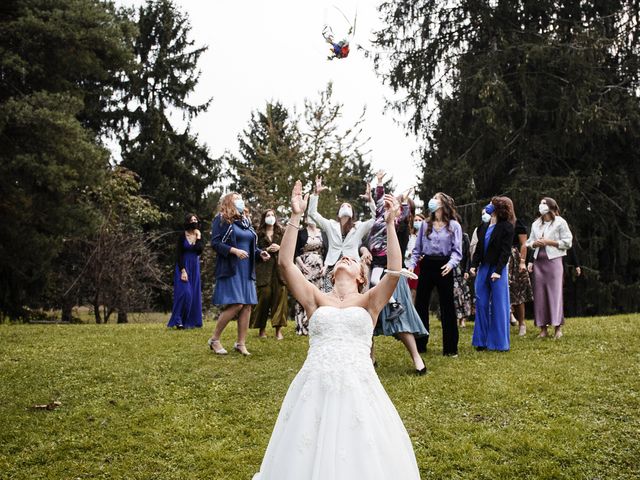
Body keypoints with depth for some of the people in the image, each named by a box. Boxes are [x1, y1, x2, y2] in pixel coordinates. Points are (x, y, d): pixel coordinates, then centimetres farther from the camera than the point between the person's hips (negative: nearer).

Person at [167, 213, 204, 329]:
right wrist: (183, 271, -17)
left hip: (194, 267, 5)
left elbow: (199, 251, -9)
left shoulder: (199, 235, 5)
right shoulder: (182, 236, -7)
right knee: (184, 293, -13)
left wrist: (198, 237, -12)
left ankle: (191, 322, 11)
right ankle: (178, 321, -8)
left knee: (194, 295, 4)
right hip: (183, 266, -5)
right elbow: (178, 255, -10)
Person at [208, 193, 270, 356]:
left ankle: (241, 343, 11)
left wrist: (260, 253, 3)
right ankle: (214, 340, -1)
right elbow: (215, 242, -11)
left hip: (246, 270, 7)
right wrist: (234, 250, -23)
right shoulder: (221, 219, -2)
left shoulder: (245, 221, 18)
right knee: (236, 304, -16)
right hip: (230, 269, -7)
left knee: (247, 305, 2)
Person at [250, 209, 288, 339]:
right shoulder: (259, 234, 8)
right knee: (264, 295, -7)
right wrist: (267, 250, -11)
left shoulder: (282, 232, 14)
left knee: (280, 296, -7)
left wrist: (279, 248, -7)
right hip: (264, 268, -1)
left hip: (280, 267, 2)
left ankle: (279, 330, -5)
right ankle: (262, 329, 5)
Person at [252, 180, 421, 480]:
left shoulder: (368, 302, 11)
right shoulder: (316, 299, 14)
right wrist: (296, 216, 1)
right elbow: (285, 263, 3)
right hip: (315, 388, 1)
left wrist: (390, 224, -6)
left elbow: (395, 270, -5)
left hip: (358, 388, -1)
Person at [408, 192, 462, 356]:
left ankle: (450, 348, 8)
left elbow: (457, 250, -5)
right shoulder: (425, 224, 10)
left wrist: (451, 264, -23)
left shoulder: (454, 225, 0)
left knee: (447, 307, 1)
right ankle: (419, 344, 15)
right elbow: (417, 248, 11)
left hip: (443, 267, -3)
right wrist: (411, 264, -2)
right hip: (426, 266, 4)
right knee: (420, 305, 5)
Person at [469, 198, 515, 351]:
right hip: (483, 269, 6)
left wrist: (498, 271, -18)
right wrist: (473, 265, 1)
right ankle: (482, 341, 13)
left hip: (498, 270, -6)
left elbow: (505, 251, -11)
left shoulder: (506, 227, -6)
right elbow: (478, 248, 14)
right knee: (481, 304, 6)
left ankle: (500, 342, 9)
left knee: (499, 306, 1)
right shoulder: (483, 227, 13)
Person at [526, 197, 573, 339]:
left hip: (553, 260, -5)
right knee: (539, 294, 1)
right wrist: (535, 244, -2)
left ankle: (558, 327, -6)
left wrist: (549, 242, -10)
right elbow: (529, 242, 21)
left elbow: (567, 242, -3)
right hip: (538, 261, 5)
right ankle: (543, 328, 5)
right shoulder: (536, 224, 17)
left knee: (554, 292, -9)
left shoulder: (560, 222, 1)